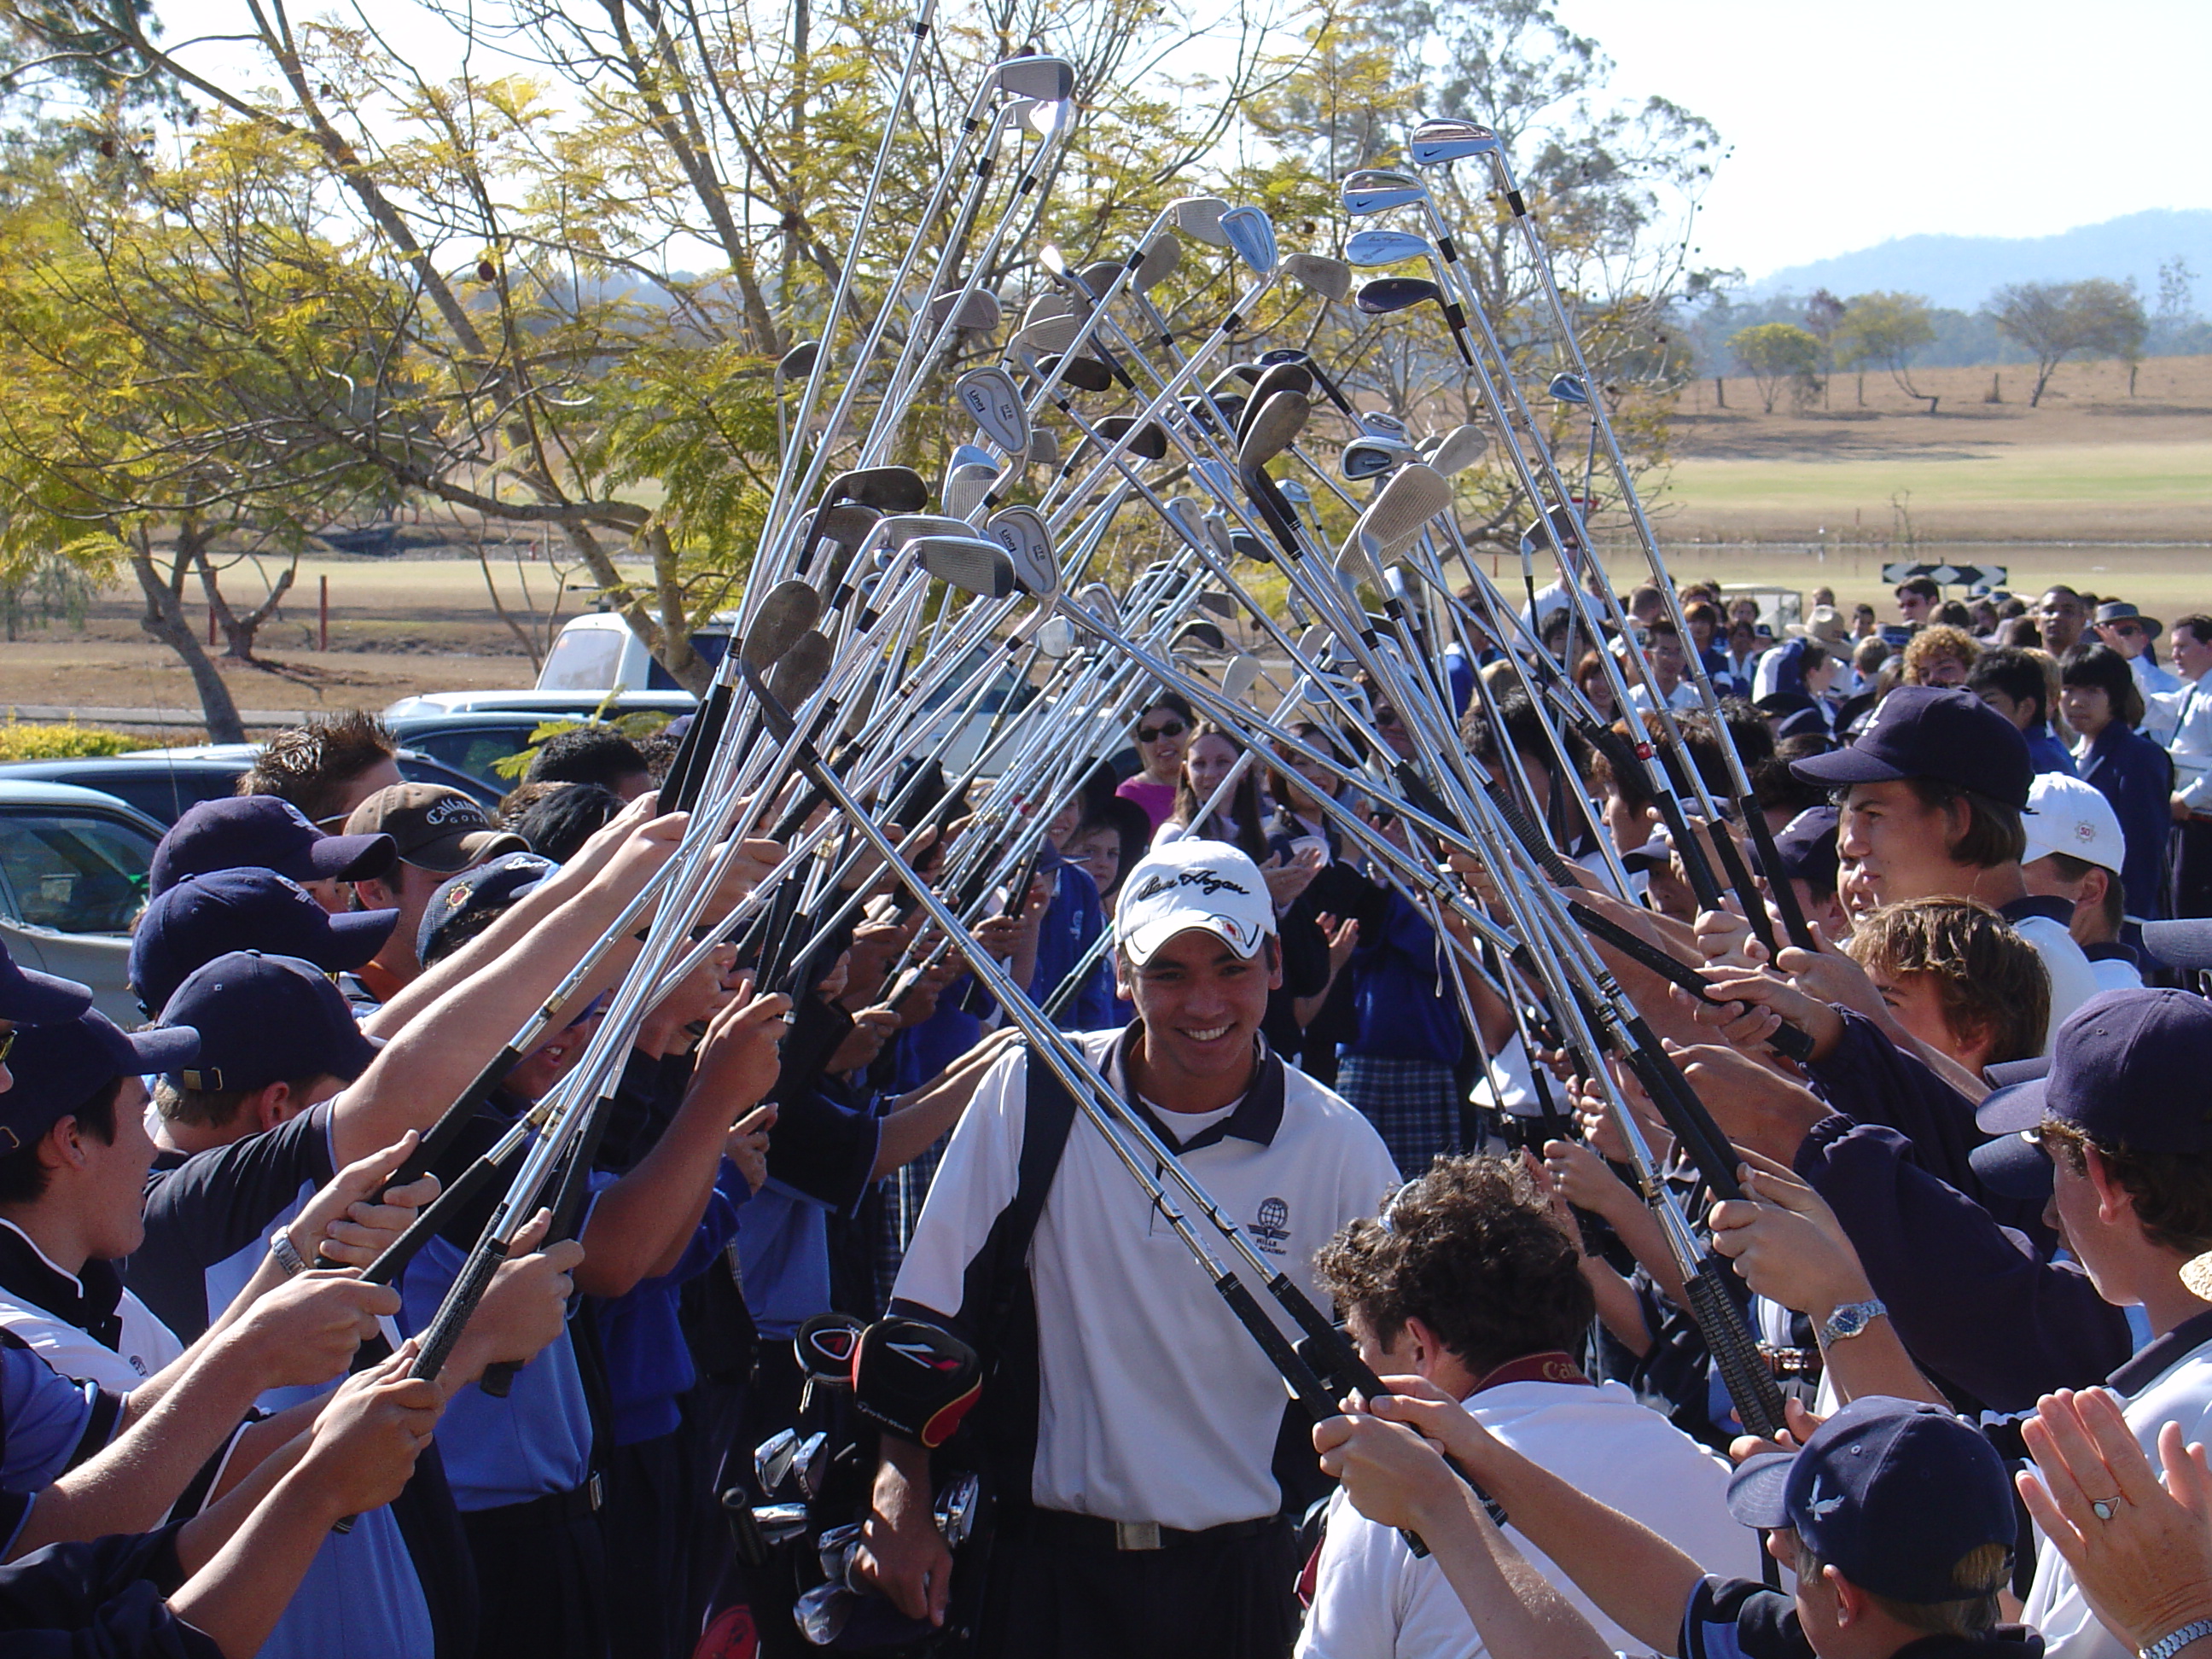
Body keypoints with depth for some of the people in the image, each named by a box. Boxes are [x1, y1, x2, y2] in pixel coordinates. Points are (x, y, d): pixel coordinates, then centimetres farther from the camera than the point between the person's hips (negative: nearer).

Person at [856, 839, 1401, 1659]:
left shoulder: (1338, 1147, -6)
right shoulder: (1033, 1091, -5)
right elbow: (927, 1311, 0)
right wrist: (901, 1499, -7)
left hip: (1235, 1577, 0)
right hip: (1047, 1567, 0)